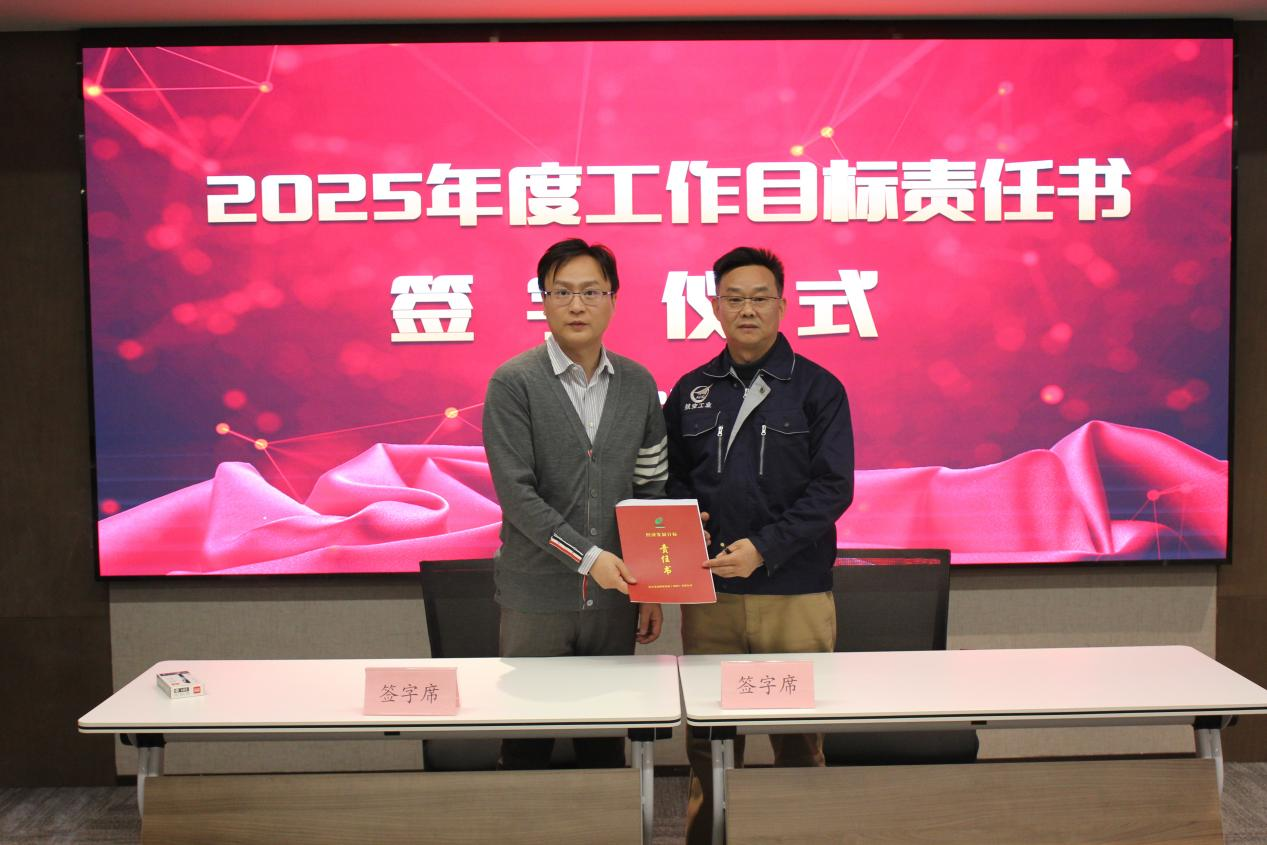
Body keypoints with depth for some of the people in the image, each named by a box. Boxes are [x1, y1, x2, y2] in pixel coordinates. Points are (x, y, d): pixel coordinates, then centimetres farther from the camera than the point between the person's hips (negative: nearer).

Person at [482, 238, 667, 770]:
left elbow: (652, 490, 10)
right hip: (537, 596, -3)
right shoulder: (513, 383, -6)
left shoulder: (638, 383, 7)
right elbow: (516, 493, -13)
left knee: (606, 743, 13)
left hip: (614, 596, 3)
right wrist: (588, 557, -19)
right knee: (527, 746, 6)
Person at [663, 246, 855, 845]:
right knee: (709, 742, 8)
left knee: (799, 739, 5)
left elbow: (832, 488, -6)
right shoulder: (691, 391, 11)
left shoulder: (818, 389, 2)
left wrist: (763, 547, -16)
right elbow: (667, 479, 17)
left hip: (796, 593, -2)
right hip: (709, 592, 2)